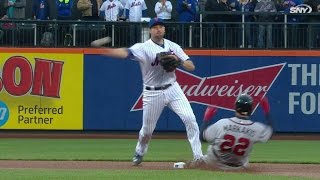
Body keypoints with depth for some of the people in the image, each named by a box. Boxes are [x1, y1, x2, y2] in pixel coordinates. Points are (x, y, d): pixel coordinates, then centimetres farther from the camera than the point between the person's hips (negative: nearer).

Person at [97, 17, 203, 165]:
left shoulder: (173, 46, 2)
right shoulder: (143, 48, -11)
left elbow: (191, 67, 0)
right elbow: (126, 52, -32)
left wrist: (178, 60, -21)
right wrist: (106, 51, -52)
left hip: (172, 88, 2)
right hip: (152, 93, -2)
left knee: (190, 118, -13)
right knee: (147, 129, 9)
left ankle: (198, 157, -8)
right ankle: (139, 154, 39)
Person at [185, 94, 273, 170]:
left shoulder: (222, 123, -24)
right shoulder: (256, 128, -21)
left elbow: (202, 137, -11)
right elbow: (269, 131, 4)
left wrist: (206, 117, 1)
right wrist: (267, 112, 11)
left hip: (215, 163, -1)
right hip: (239, 167, 1)